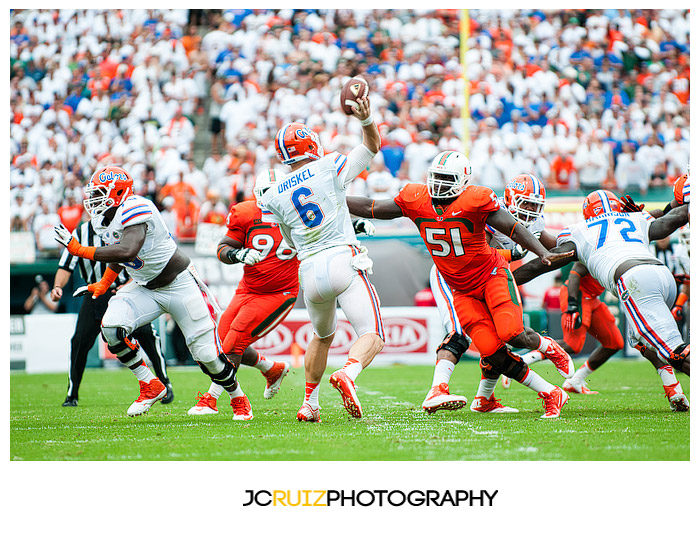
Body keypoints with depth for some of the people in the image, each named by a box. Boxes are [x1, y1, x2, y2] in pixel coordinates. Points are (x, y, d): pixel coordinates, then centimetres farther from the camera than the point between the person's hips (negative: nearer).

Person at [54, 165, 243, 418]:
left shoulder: (134, 211, -26)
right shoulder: (105, 219, 1)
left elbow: (127, 252, -43)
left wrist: (80, 250, -40)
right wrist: (104, 284, 16)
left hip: (180, 284, -8)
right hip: (146, 288, 8)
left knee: (207, 355, -5)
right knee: (112, 326, -18)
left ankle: (237, 396, 23)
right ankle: (150, 386, -4)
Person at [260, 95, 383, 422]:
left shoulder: (274, 197, 8)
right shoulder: (329, 168, 1)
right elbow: (372, 146, 12)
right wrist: (366, 120, -4)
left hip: (309, 271, 4)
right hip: (343, 260, -4)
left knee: (321, 336, 27)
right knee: (371, 336, -7)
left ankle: (310, 404, 26)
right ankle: (348, 374, -36)